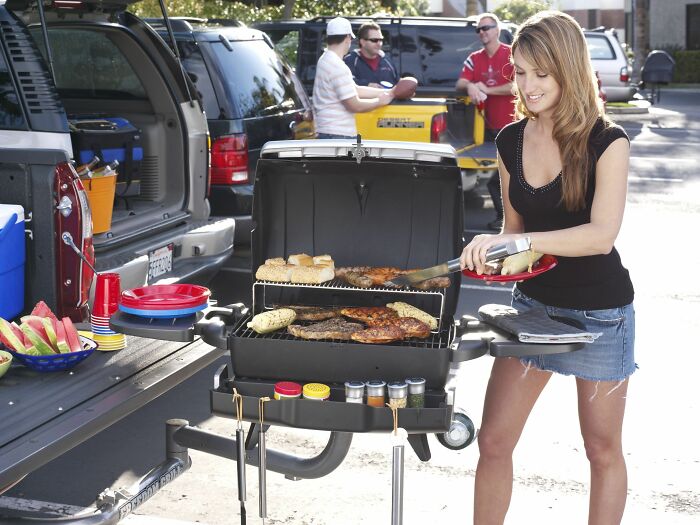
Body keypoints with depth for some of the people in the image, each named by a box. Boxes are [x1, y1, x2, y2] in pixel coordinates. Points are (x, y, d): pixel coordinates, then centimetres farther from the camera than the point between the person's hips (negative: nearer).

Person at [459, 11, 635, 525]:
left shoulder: (607, 141, -13)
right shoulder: (511, 141, 1)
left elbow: (602, 233, -25)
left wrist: (516, 243, -35)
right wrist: (497, 253, -10)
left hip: (599, 312, -4)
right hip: (532, 303, 4)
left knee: (603, 449, 9)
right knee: (493, 442, 2)